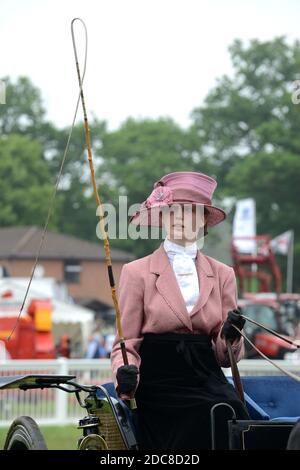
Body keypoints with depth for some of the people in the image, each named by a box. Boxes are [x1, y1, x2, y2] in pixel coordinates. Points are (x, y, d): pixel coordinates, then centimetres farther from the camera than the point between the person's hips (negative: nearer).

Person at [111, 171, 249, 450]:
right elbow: (126, 343, 6)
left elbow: (225, 355, 15)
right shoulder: (137, 273, 7)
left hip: (208, 380, 3)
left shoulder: (222, 275, 15)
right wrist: (125, 373, -16)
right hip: (159, 383, -3)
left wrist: (230, 337, -8)